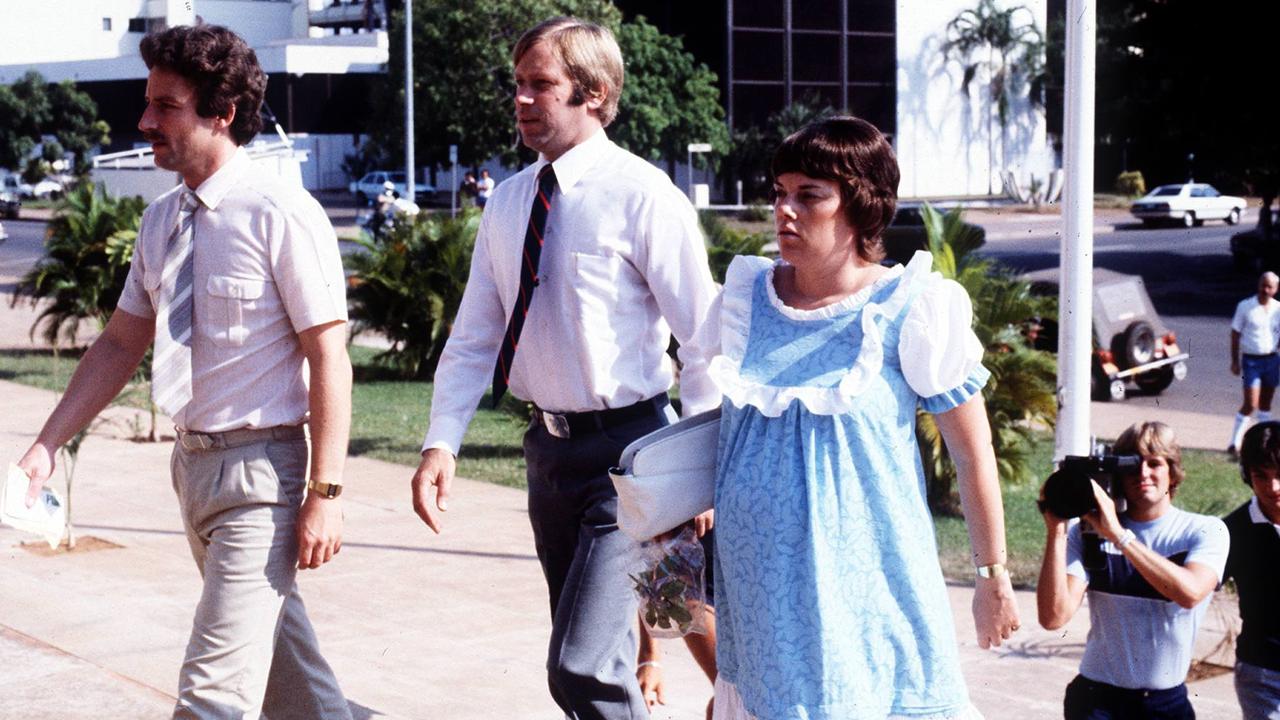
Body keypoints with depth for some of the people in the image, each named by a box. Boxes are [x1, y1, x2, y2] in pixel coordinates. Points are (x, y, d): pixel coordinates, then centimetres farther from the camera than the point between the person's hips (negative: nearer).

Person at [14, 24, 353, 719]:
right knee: (273, 641, 23)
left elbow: (329, 356, -16)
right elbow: (121, 344, 12)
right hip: (193, 457, 8)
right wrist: (47, 445, 5)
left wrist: (325, 493, -18)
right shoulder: (162, 219, 6)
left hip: (259, 470, -8)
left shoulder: (280, 215, -17)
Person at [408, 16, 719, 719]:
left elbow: (703, 337, -13)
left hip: (626, 449, -7)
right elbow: (475, 337, 9)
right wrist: (441, 442, -3)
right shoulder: (508, 202, 6)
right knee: (590, 657, 18)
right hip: (549, 444, 7)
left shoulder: (640, 195, -13)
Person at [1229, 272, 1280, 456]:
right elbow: (1235, 334, -2)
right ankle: (1234, 443, -3)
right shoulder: (1245, 306, -5)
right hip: (1251, 359, -4)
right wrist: (1235, 361, -6)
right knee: (1251, 404, -11)